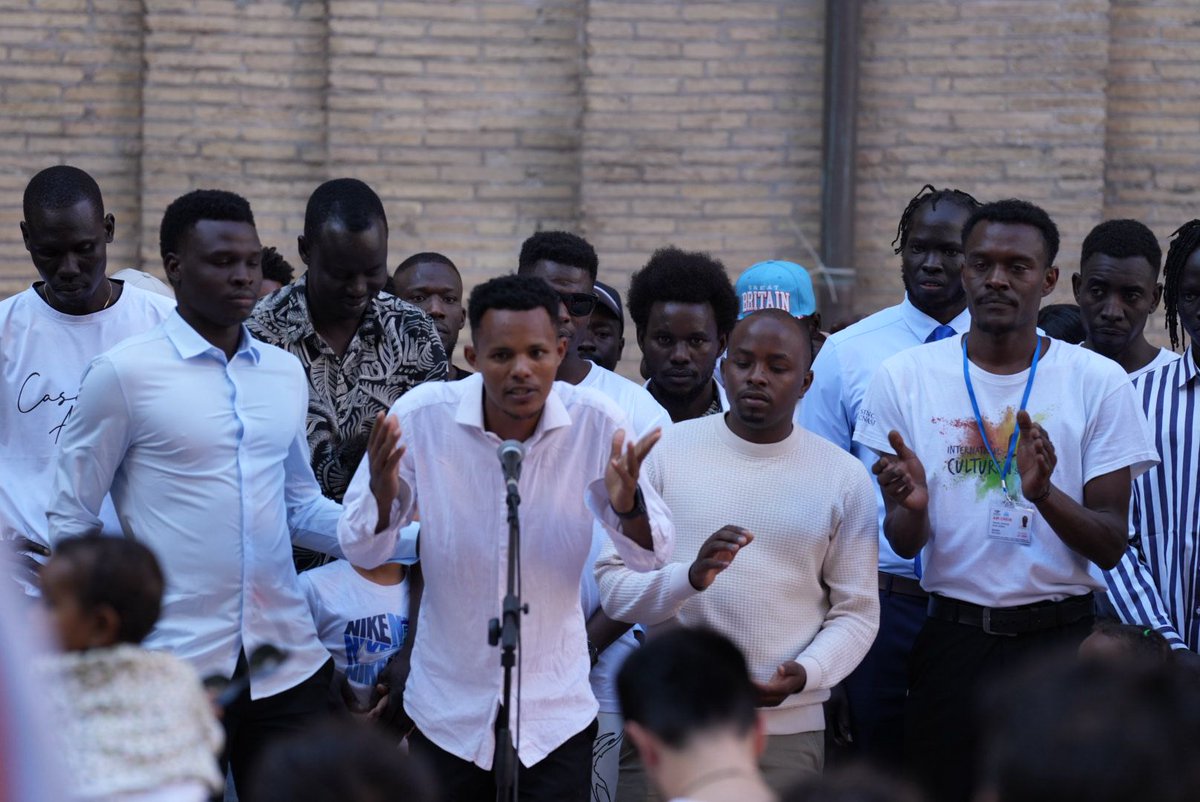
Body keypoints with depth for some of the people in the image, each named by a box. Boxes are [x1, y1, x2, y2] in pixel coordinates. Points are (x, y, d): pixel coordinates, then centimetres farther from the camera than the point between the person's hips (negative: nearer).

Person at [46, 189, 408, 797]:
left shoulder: (285, 374, 11)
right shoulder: (123, 374, -4)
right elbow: (71, 519, 0)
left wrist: (411, 541, 4)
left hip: (288, 662, 5)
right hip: (175, 667, -4)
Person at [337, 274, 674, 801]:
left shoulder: (597, 424, -12)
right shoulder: (421, 416, -14)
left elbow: (651, 557, -6)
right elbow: (362, 552, -7)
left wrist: (626, 502, -29)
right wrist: (382, 491, -30)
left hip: (556, 714, 0)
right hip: (446, 713, 0)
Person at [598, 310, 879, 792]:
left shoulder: (845, 478, 3)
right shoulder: (665, 451, 0)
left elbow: (856, 612, 4)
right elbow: (612, 583, -3)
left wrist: (805, 674, -15)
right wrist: (691, 578, -22)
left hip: (786, 731, 1)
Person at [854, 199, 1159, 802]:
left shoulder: (1098, 383, 0)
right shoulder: (906, 378, 3)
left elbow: (1111, 548, -2)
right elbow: (905, 545, 3)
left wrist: (1045, 494, -21)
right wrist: (911, 506, -21)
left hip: (1061, 638, -1)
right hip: (951, 635, 1)